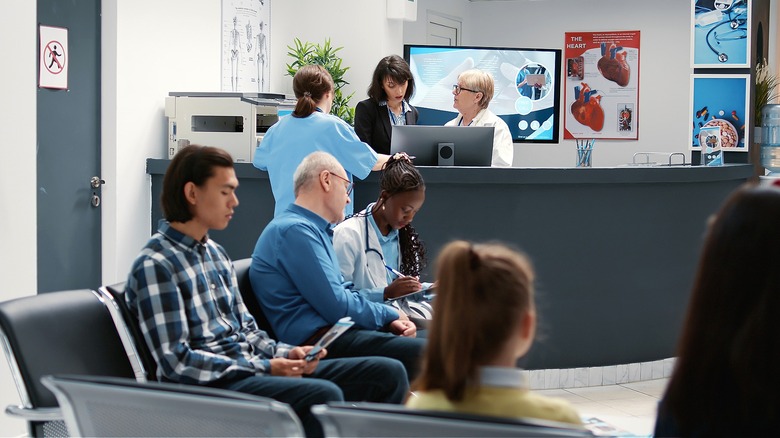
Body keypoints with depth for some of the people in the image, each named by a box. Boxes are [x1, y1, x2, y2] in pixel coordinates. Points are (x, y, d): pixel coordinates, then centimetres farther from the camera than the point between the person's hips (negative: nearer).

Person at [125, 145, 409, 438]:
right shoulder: (155, 265, -11)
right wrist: (265, 368, -18)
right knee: (324, 395, -34)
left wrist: (284, 354, -1)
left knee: (388, 373, -2)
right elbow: (177, 361, -17)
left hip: (253, 368, 9)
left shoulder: (215, 253, 16)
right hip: (209, 386, -8)